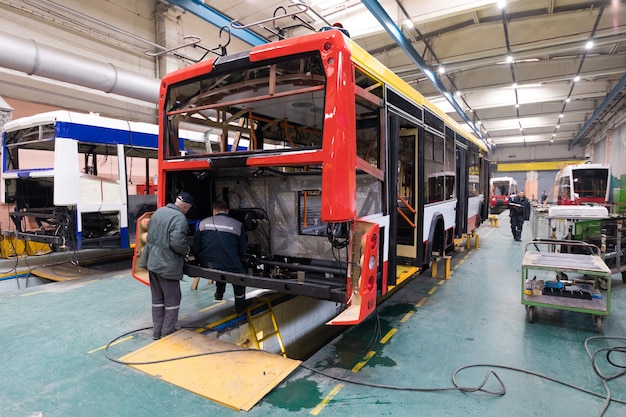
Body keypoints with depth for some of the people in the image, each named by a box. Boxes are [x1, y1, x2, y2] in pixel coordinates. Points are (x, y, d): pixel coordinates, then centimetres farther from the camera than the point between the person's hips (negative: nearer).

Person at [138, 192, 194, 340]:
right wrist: (187, 250, -7)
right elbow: (177, 242, -27)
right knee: (172, 300, 7)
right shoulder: (179, 218, -19)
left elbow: (150, 233, 19)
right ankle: (167, 334, 15)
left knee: (157, 299, 18)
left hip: (152, 261, 9)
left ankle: (157, 332, 28)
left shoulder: (159, 211, 9)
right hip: (167, 265, -8)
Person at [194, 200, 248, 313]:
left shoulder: (203, 223, 2)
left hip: (209, 267, 3)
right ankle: (240, 306, 32)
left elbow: (196, 248, 3)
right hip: (231, 268, -3)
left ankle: (219, 291, 39)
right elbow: (243, 250, 0)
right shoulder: (237, 225, -4)